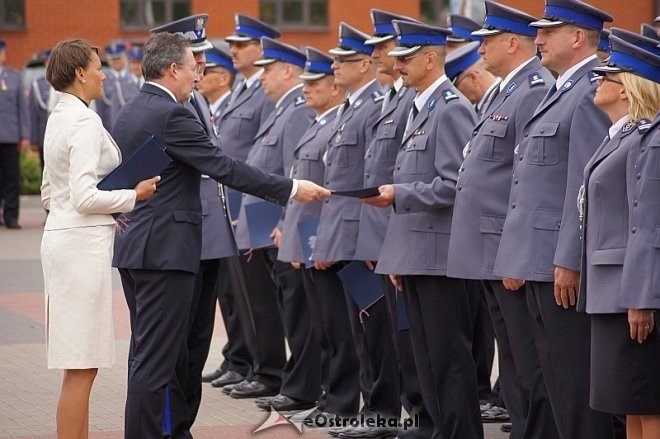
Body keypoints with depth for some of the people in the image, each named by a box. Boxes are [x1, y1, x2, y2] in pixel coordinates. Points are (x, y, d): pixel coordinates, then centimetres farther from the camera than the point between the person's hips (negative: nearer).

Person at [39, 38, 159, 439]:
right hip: (84, 242, -10)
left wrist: (113, 210, 17)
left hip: (63, 237, 10)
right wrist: (134, 196, -9)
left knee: (81, 364, 13)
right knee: (82, 365, -6)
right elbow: (85, 196, -21)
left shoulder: (59, 118, 14)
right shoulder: (85, 122, -14)